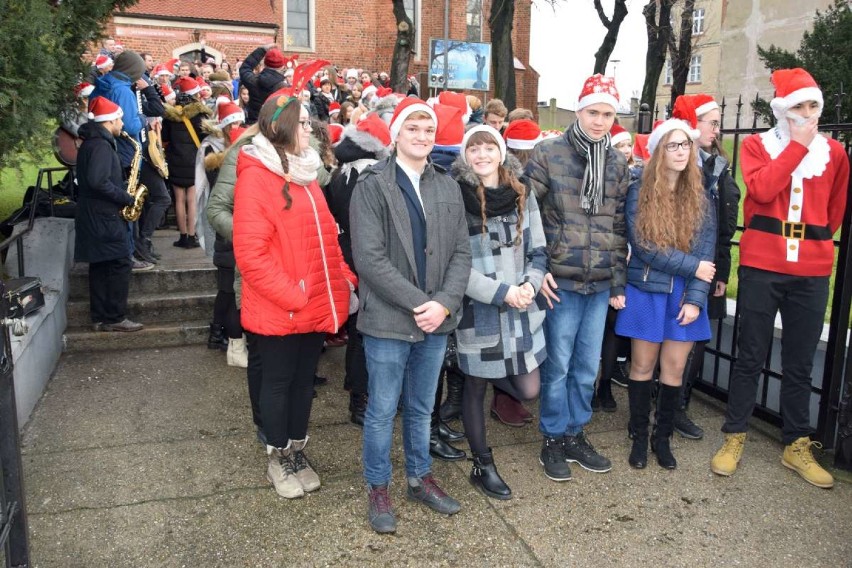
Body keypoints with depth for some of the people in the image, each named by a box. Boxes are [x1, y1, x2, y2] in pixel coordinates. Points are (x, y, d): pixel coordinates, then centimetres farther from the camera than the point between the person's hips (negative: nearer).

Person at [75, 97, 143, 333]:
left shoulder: (91, 143, 17)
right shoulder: (101, 145, -15)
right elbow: (97, 182, -26)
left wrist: (121, 196, 11)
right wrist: (125, 198, -15)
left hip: (95, 215, 10)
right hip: (104, 217, -10)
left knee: (100, 267, 11)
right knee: (119, 265, -5)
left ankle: (100, 318, 16)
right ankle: (115, 318, -1)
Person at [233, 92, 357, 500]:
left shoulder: (305, 173, 11)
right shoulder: (255, 177, -14)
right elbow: (251, 253, -19)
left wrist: (345, 279, 5)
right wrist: (293, 296, -19)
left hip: (317, 305, 7)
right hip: (278, 310, -7)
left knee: (304, 379, 17)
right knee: (278, 382, 10)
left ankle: (297, 451, 35)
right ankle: (277, 458, 29)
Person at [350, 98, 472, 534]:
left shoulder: (448, 187, 8)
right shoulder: (372, 185, -7)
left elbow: (461, 253, 5)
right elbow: (369, 258, -15)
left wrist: (444, 303, -10)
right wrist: (417, 303, -17)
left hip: (437, 319, 5)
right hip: (388, 320, -4)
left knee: (421, 409, 19)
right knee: (382, 411, 9)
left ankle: (420, 478, 38)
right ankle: (377, 488, 29)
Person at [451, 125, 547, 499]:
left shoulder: (522, 196, 4)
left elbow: (538, 251, 8)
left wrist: (529, 284, -11)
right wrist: (501, 292, -18)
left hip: (522, 310, 4)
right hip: (478, 311, -4)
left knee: (528, 390, 5)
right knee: (475, 389, 11)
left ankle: (493, 378, 38)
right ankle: (482, 467, 30)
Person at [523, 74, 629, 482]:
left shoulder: (618, 164, 10)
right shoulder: (547, 154, -4)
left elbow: (619, 227, 12)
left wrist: (618, 283, 10)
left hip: (600, 285, 4)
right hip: (560, 282, -4)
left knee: (587, 367, 13)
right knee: (558, 365, 5)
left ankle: (575, 435, 30)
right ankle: (553, 440, 22)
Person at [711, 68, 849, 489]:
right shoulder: (756, 145, 2)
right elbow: (761, 189, -17)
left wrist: (814, 241, 16)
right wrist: (798, 144, -12)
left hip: (811, 272, 3)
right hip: (761, 267, -2)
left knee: (800, 363, 9)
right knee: (750, 357, 4)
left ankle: (796, 446, 21)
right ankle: (734, 438, 16)